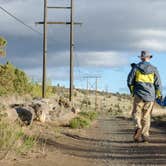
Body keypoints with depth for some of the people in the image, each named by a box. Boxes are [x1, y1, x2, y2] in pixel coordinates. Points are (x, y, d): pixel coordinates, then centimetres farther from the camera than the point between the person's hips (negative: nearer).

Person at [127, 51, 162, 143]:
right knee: (146, 116, 10)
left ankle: (138, 127, -24)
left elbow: (130, 81, 1)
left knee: (136, 113, 4)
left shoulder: (136, 67, 2)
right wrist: (159, 94, 16)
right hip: (150, 96, 2)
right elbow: (158, 84, 1)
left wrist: (133, 91, 18)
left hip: (139, 95, -1)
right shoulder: (154, 69, 3)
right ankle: (145, 135, 9)